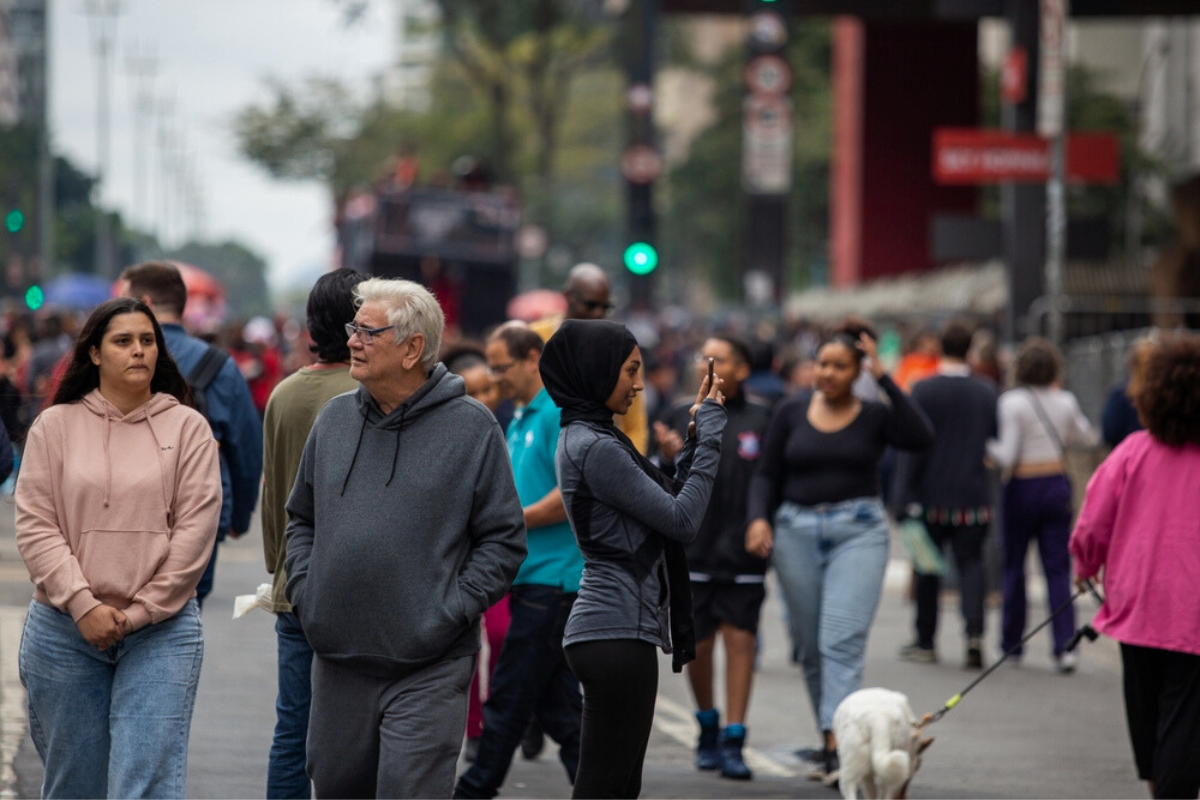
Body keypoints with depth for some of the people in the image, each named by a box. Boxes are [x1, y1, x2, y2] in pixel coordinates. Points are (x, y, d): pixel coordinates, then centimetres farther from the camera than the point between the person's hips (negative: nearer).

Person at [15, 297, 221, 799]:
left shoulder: (186, 427, 3)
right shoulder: (55, 426, 6)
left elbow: (195, 530, -3)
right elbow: (35, 528, 0)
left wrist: (140, 612, -9)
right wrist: (83, 606, -12)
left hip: (162, 631, -1)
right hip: (64, 628, 1)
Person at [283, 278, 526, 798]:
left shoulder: (470, 427, -3)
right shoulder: (335, 419, 10)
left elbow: (504, 539, -3)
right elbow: (301, 519, 21)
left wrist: (449, 613, -11)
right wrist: (304, 592, 6)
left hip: (427, 669, -5)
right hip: (337, 662, 5)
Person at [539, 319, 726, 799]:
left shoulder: (587, 439, 16)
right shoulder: (594, 448, -15)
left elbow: (667, 500, 20)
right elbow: (683, 521, -14)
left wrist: (697, 436, 13)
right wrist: (708, 436, -7)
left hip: (615, 629, 11)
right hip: (618, 633, -11)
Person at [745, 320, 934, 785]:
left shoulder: (874, 417, 2)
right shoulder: (790, 413, 8)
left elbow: (921, 437, -16)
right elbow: (767, 475, 8)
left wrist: (884, 380, -16)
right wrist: (759, 517, -10)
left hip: (858, 531, -3)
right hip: (797, 532, 3)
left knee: (843, 639, -16)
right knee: (810, 647, 8)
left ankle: (839, 742, -25)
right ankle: (830, 743, 20)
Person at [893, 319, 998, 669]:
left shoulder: (923, 390, -8)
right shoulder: (986, 393, 1)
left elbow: (912, 446, -10)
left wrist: (905, 496, -9)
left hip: (932, 495, -2)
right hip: (973, 496, 2)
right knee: (971, 562, 4)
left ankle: (925, 642, 18)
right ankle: (974, 633, -17)